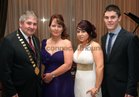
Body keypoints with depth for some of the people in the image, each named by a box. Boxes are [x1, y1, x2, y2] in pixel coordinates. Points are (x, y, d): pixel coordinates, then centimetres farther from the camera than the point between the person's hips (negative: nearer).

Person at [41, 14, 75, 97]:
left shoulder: (66, 43, -7)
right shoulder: (44, 43, 4)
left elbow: (68, 65, -14)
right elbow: (41, 62, 11)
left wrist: (52, 75, -11)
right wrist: (42, 76, -2)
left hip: (63, 83, -3)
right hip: (47, 82, 3)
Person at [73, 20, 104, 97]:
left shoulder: (95, 46, -15)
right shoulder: (79, 46, 7)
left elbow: (100, 67, -20)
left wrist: (97, 87, -19)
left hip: (90, 83, -7)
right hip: (78, 82, 7)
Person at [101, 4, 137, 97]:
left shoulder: (130, 38, -13)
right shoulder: (104, 38, 7)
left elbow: (133, 67, -14)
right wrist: (101, 84, 8)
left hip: (121, 88, -6)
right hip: (105, 87, 6)